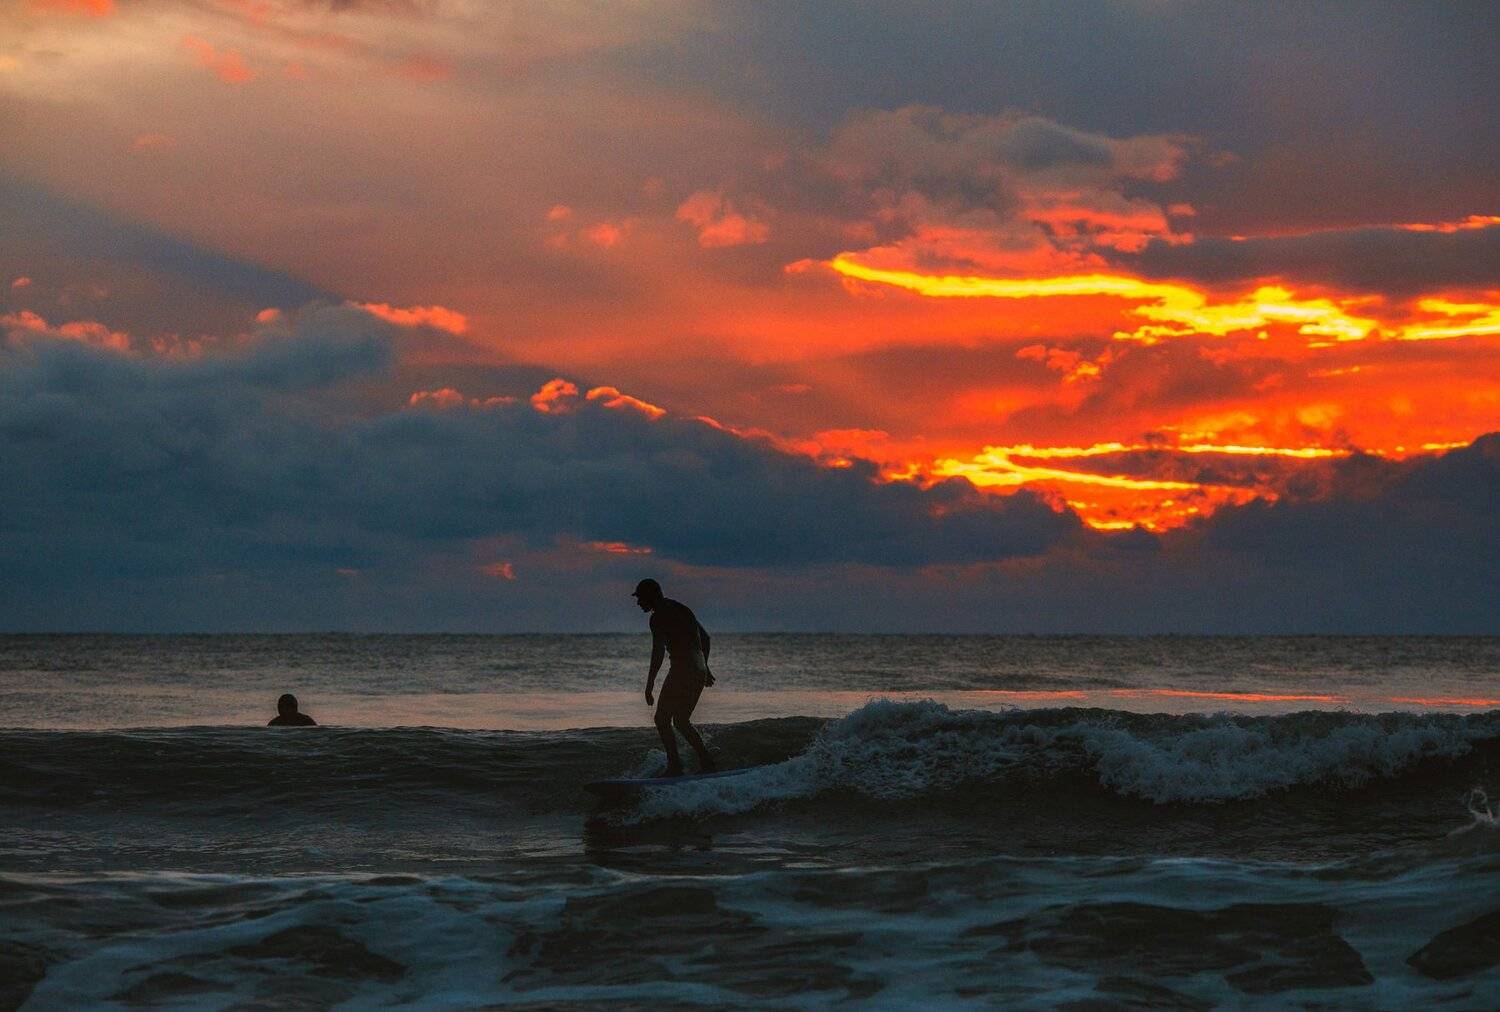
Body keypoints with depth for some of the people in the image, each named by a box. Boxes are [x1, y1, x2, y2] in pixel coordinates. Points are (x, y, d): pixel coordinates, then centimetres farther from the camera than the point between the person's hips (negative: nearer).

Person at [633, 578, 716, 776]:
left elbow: (658, 651, -20)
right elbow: (705, 637, 28)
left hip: (681, 670, -9)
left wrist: (650, 683, -22)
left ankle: (675, 766, -14)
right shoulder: (681, 609, 20)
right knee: (681, 721, 18)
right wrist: (704, 666, 34)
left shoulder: (659, 617, -8)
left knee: (662, 720, -4)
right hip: (699, 672, 9)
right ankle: (707, 763, 13)